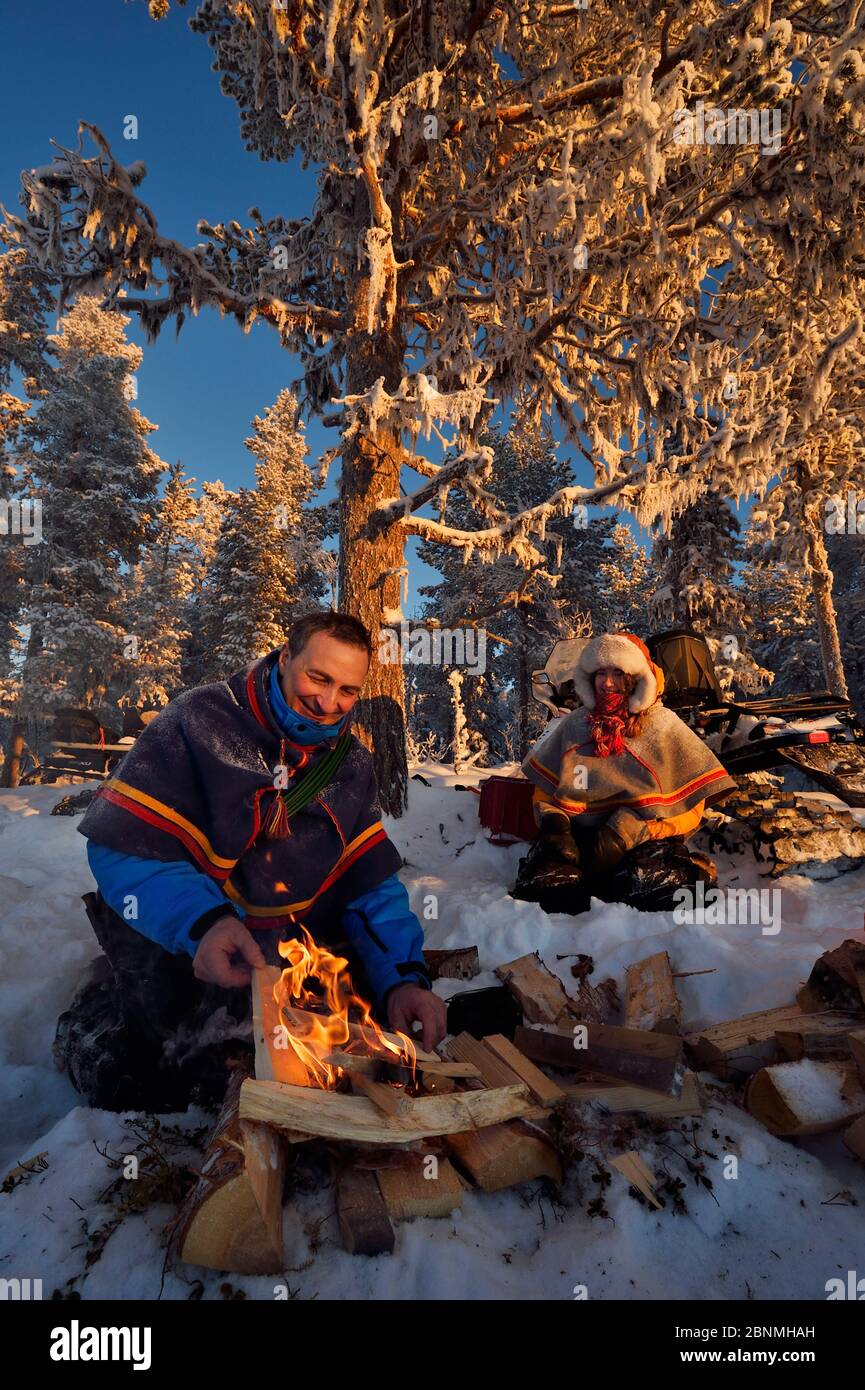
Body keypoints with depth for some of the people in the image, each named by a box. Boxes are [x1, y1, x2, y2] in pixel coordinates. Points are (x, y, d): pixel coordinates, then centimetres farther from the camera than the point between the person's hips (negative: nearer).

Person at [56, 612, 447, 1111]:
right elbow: (121, 844, -19)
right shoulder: (200, 720, -14)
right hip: (175, 945, -4)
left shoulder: (351, 764, 2)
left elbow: (372, 884, -1)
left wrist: (403, 977, -18)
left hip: (288, 959, 5)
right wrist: (200, 923, -36)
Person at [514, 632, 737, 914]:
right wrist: (554, 824, -4)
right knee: (539, 887, -28)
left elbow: (688, 808, 1)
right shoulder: (575, 724, 15)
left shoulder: (664, 726, 7)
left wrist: (624, 835, -13)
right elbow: (544, 787, 19)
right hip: (576, 834, 2)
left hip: (646, 838, -2)